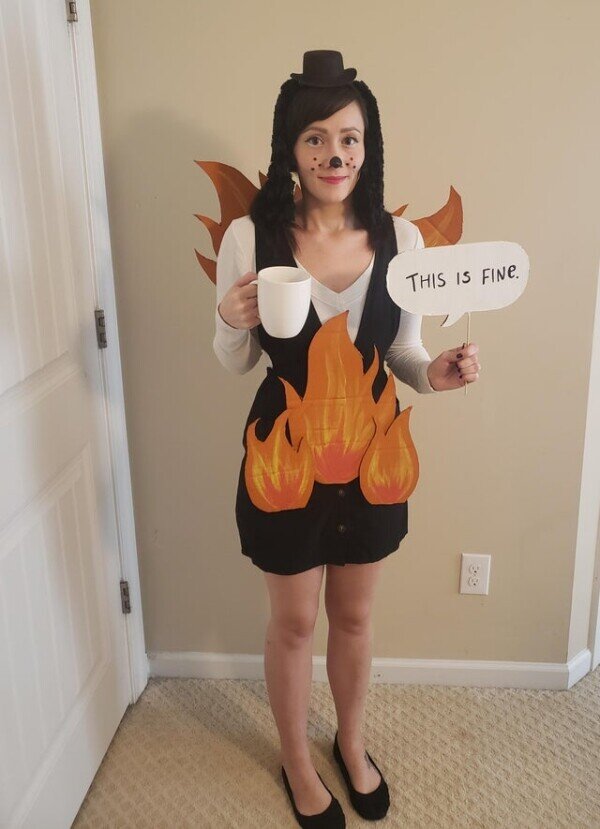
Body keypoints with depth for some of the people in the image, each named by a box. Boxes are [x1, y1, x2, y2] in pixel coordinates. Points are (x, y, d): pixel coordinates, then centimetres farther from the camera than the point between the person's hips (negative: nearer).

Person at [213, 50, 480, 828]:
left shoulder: (401, 237, -6)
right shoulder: (250, 235, -12)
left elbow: (402, 350, 4)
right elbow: (234, 362, -2)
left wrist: (435, 373, -17)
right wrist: (231, 322, -23)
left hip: (372, 451, 3)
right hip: (286, 453, -2)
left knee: (354, 614, 21)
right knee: (294, 621, 16)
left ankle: (351, 743, 50)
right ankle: (297, 760, 44)